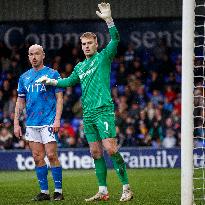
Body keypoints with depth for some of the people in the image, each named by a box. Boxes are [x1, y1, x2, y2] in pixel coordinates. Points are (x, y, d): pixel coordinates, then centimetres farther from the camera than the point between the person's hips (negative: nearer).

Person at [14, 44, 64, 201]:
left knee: (51, 155, -10)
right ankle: (44, 191, 8)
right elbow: (20, 101, 17)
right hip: (31, 123, 5)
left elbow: (59, 98, -3)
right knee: (38, 157, 4)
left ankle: (58, 191, -4)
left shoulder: (52, 74, -1)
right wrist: (16, 123, 9)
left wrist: (57, 119, -14)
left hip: (48, 122, -5)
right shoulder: (24, 77, 13)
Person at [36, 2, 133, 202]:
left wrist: (108, 19, -27)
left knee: (110, 149, -15)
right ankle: (103, 191, 11)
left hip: (104, 110, -7)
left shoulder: (103, 57, 1)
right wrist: (50, 81, 31)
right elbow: (69, 81, 36)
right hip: (88, 114, 7)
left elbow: (115, 39, -16)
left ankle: (126, 188, -12)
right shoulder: (80, 66, 19)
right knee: (96, 152, 6)